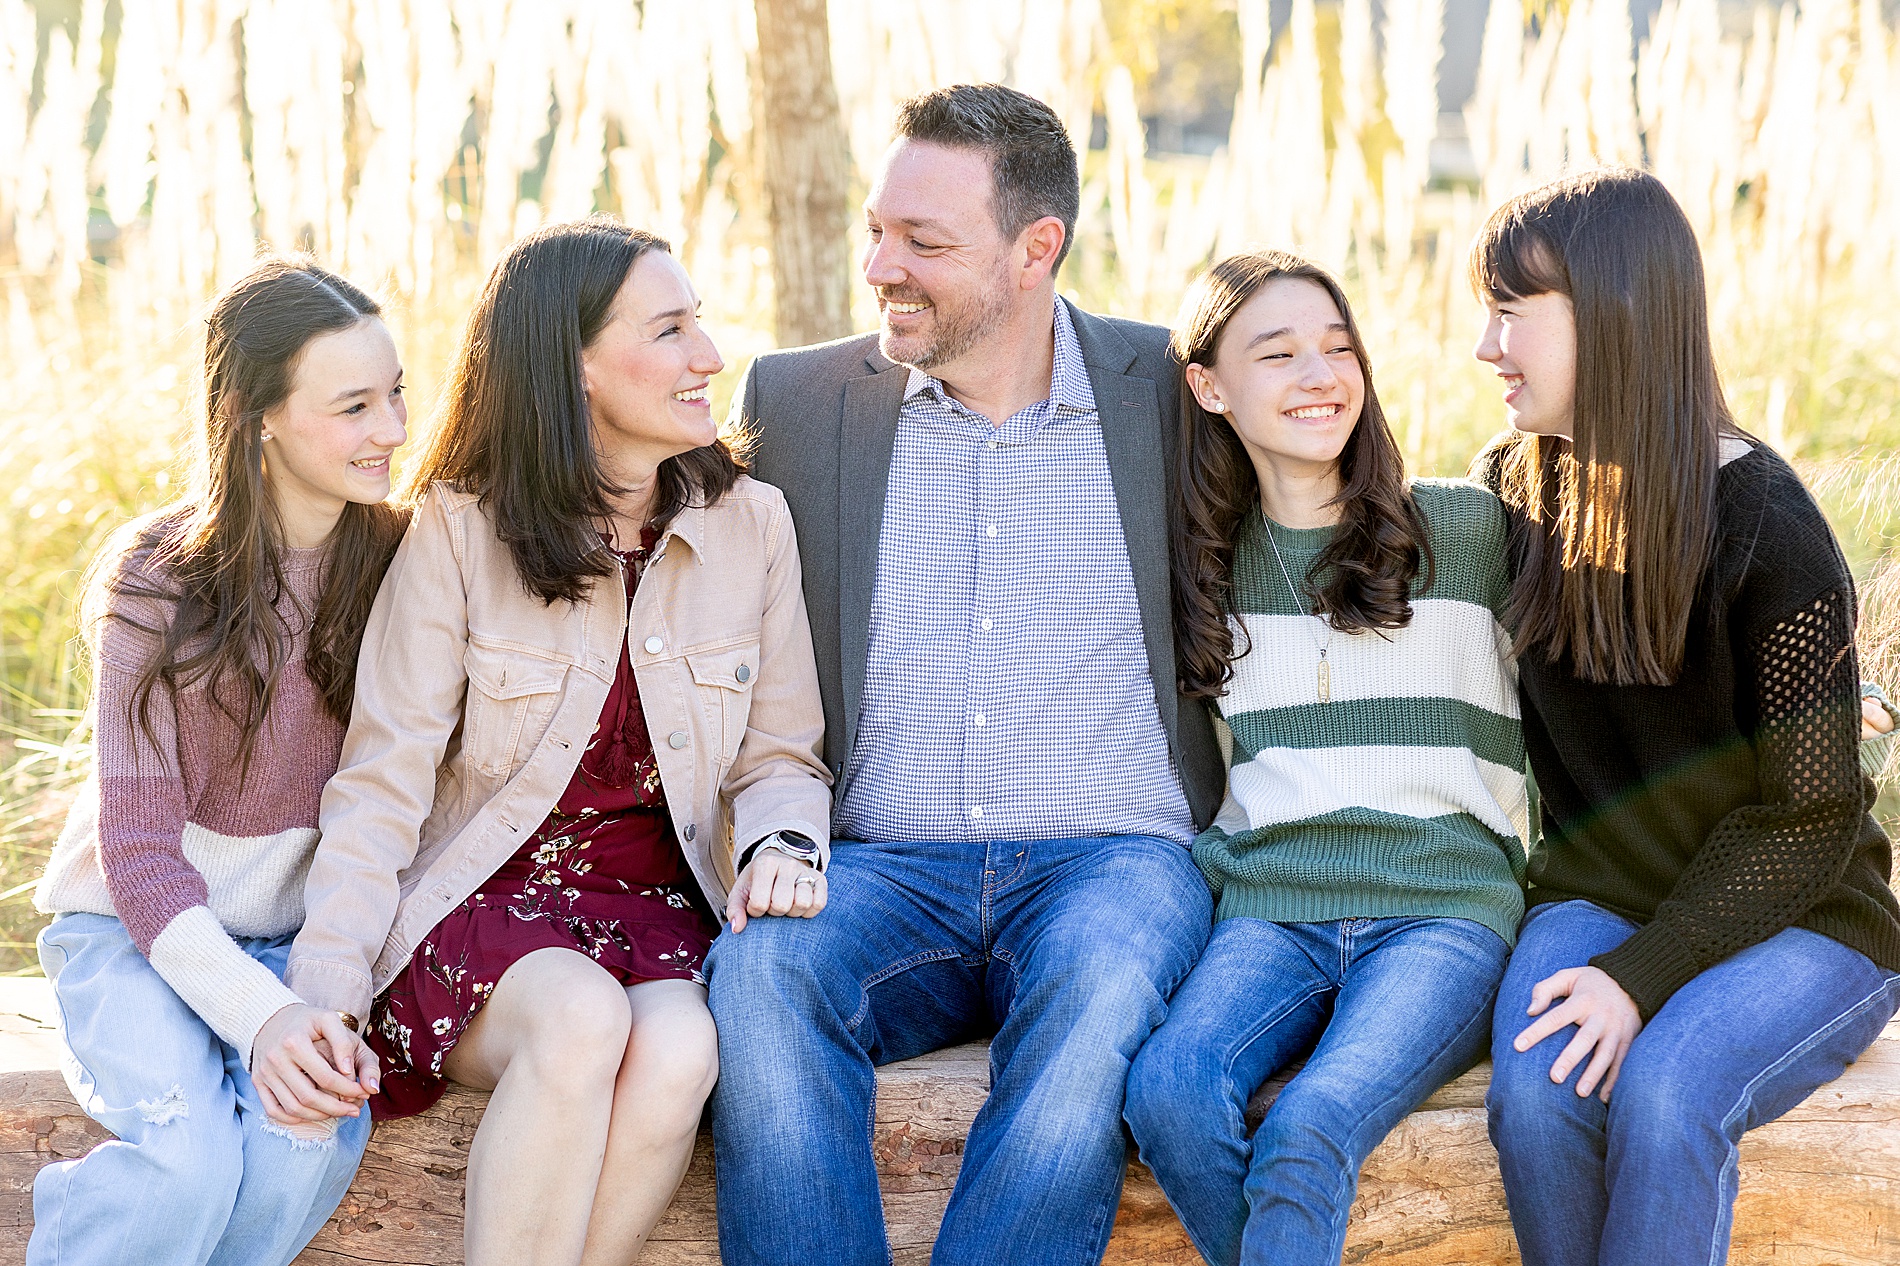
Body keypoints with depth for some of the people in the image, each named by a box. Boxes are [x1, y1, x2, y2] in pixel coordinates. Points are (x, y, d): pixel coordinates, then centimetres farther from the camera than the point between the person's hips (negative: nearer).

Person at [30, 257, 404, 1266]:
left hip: (299, 936, 3)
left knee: (316, 1129, -29)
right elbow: (140, 849, -15)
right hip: (135, 930, -3)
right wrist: (258, 1014, -32)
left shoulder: (395, 558, -2)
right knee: (192, 1164, -31)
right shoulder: (156, 584, -13)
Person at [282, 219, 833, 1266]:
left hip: (658, 903, 3)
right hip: (482, 900, -2)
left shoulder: (750, 525, 4)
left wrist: (783, 843, -14)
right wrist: (324, 992, -20)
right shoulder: (459, 530, -4)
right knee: (582, 1020, -36)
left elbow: (778, 758, 11)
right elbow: (384, 782, -7)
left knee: (678, 1049, -32)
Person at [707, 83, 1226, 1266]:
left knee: (1099, 993, -36)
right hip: (883, 869, 2)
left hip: (1111, 857, -1)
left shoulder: (1174, 391, 8)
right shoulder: (794, 399, 12)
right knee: (762, 969, -32)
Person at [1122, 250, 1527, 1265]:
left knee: (1310, 1130, -32)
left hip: (1443, 909, -2)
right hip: (1270, 910, 3)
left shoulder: (1472, 528, 8)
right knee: (1168, 1089, -29)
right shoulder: (1202, 562, 15)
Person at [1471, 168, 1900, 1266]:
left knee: (1662, 1094, -32)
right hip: (1600, 899, 4)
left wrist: (1643, 976, -21)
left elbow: (1809, 819, -13)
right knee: (1536, 1092, -27)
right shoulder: (1516, 492, 4)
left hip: (1795, 924, -4)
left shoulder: (1765, 529, -15)